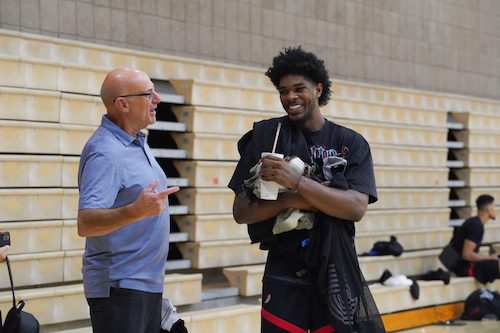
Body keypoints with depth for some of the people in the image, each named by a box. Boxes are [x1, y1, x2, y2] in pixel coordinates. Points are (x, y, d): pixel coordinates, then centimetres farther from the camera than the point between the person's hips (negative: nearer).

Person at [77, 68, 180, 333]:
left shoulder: (137, 142, 11)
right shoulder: (105, 152, -19)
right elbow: (85, 224, -29)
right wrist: (136, 211, -42)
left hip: (149, 282, 10)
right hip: (119, 288, -9)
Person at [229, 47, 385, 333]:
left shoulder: (351, 143, 3)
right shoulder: (265, 137, 3)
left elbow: (357, 208, -12)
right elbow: (241, 211, 0)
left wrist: (296, 182, -21)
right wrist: (290, 201, -17)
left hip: (337, 274, 0)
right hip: (283, 276, 0)